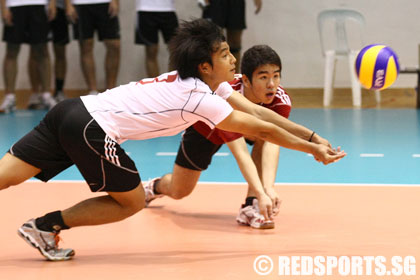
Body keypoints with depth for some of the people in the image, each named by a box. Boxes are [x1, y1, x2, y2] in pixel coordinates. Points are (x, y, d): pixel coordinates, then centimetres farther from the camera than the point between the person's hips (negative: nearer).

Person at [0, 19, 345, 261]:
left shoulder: (209, 83, 14)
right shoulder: (200, 99, -11)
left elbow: (258, 111, 14)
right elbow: (262, 130, -5)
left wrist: (313, 136, 14)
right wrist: (313, 150, 5)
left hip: (75, 109, 8)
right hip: (91, 130, -8)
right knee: (131, 202, 8)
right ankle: (46, 226, 5)